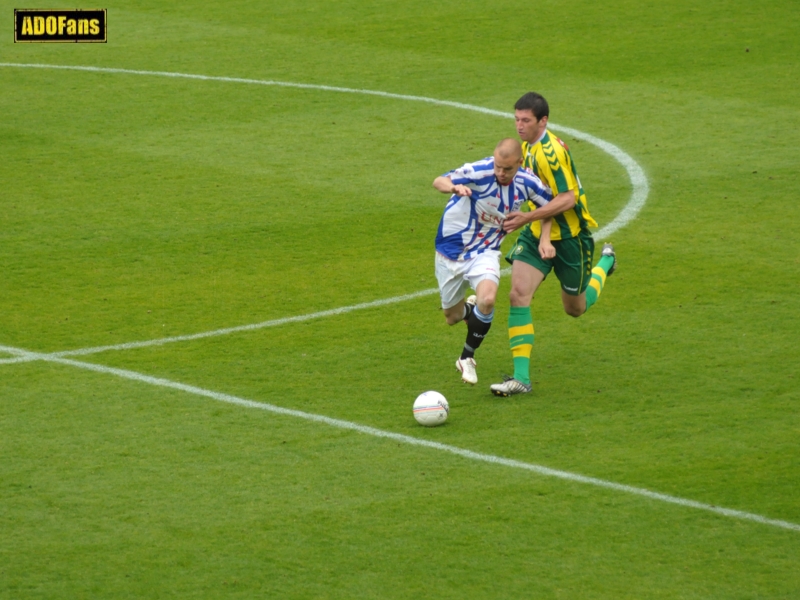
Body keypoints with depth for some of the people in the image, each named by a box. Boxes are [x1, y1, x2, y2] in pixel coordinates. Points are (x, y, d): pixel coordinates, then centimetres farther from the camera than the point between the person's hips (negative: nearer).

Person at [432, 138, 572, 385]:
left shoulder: (527, 183, -12)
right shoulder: (479, 171, -25)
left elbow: (552, 205, 6)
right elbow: (439, 181, -28)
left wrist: (545, 238, -7)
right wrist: (454, 187, -51)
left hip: (485, 252, 1)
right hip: (451, 250, -1)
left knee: (487, 299, -28)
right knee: (452, 317, 9)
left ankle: (467, 358, -6)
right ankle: (468, 308, 49)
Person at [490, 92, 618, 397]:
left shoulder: (550, 152, -25)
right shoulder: (528, 146, 3)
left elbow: (568, 198, -28)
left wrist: (528, 218, -30)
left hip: (569, 236, -7)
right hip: (537, 233, 7)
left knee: (575, 308, 13)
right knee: (518, 294, -15)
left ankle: (606, 262, 44)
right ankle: (521, 377, -16)